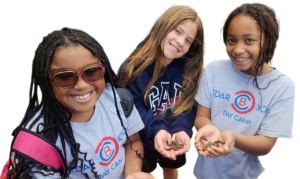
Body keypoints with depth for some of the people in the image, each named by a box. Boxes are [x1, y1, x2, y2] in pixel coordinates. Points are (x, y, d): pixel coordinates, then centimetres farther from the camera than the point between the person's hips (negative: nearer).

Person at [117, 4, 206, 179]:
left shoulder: (190, 70, -13)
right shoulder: (133, 68, -24)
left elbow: (187, 106, -17)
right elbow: (134, 109, -25)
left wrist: (181, 130, -38)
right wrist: (156, 130, -42)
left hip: (173, 141, 4)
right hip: (141, 141, -3)